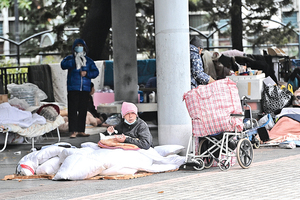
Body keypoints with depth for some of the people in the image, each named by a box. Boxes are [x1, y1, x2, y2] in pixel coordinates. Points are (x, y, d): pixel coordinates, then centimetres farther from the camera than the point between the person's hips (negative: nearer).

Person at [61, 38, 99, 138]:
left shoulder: (88, 61, 16)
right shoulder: (70, 58, 8)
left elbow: (96, 72, 9)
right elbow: (63, 65, -12)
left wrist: (87, 73, -8)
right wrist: (74, 62, -21)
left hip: (85, 89, 3)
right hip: (73, 88, -3)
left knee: (83, 110, 4)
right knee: (73, 110, -8)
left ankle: (81, 130, 10)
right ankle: (73, 131, -10)